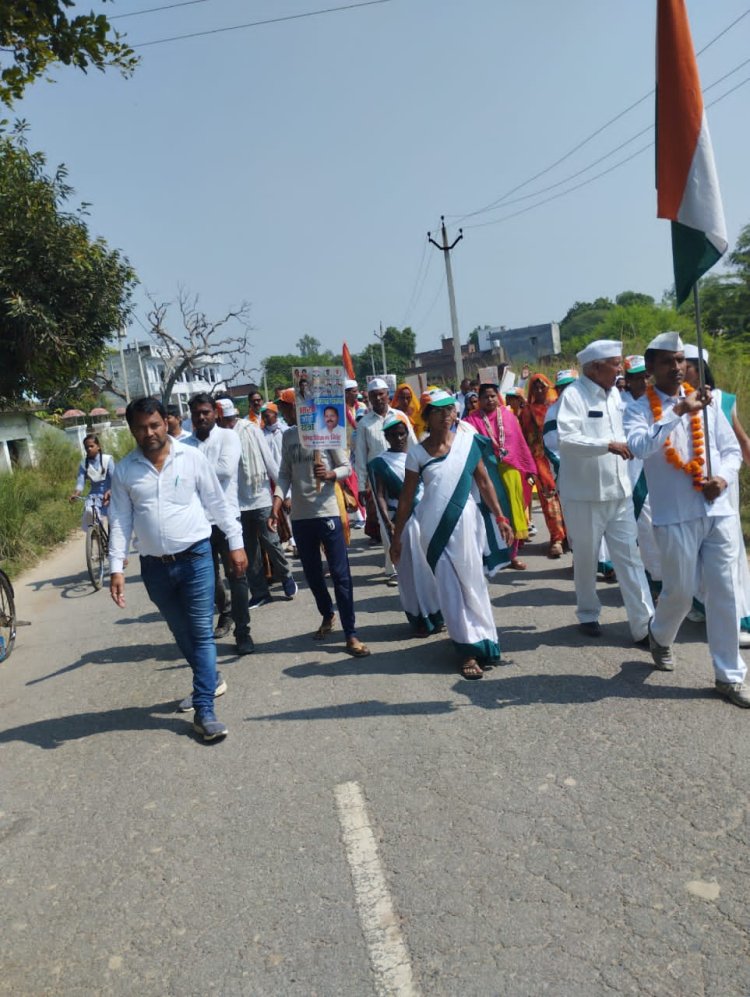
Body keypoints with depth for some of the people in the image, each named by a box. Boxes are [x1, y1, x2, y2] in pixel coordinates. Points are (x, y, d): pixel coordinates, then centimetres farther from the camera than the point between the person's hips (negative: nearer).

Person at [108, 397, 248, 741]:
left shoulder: (192, 457, -4)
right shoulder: (124, 470, 0)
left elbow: (217, 503, 2)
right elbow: (120, 521, 2)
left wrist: (236, 542, 3)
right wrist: (116, 567, -4)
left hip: (195, 558, -2)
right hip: (154, 566, 3)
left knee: (202, 633, -2)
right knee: (182, 634, 17)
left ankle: (204, 711, 2)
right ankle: (210, 680, 40)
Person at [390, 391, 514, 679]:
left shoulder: (468, 442, 1)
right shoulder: (417, 452, -2)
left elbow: (484, 483, 8)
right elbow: (406, 498, 2)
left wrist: (500, 518, 5)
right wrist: (396, 536, 4)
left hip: (465, 521, 1)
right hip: (433, 526, -1)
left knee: (472, 584, 10)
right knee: (449, 588, 3)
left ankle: (481, 642, 29)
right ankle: (469, 650, 12)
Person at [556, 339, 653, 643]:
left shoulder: (614, 392, 10)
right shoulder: (573, 395, -14)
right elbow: (566, 439, -27)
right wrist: (608, 445, -31)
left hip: (619, 491, 6)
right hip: (584, 494, -6)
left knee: (629, 557, 3)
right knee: (586, 559, 10)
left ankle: (644, 624, 7)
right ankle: (588, 615, 29)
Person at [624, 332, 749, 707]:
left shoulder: (706, 402, 8)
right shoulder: (639, 409, -3)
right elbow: (640, 446, -23)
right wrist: (678, 411, -29)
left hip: (719, 512, 3)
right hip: (675, 517, -3)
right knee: (679, 593, 7)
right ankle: (660, 636, 40)